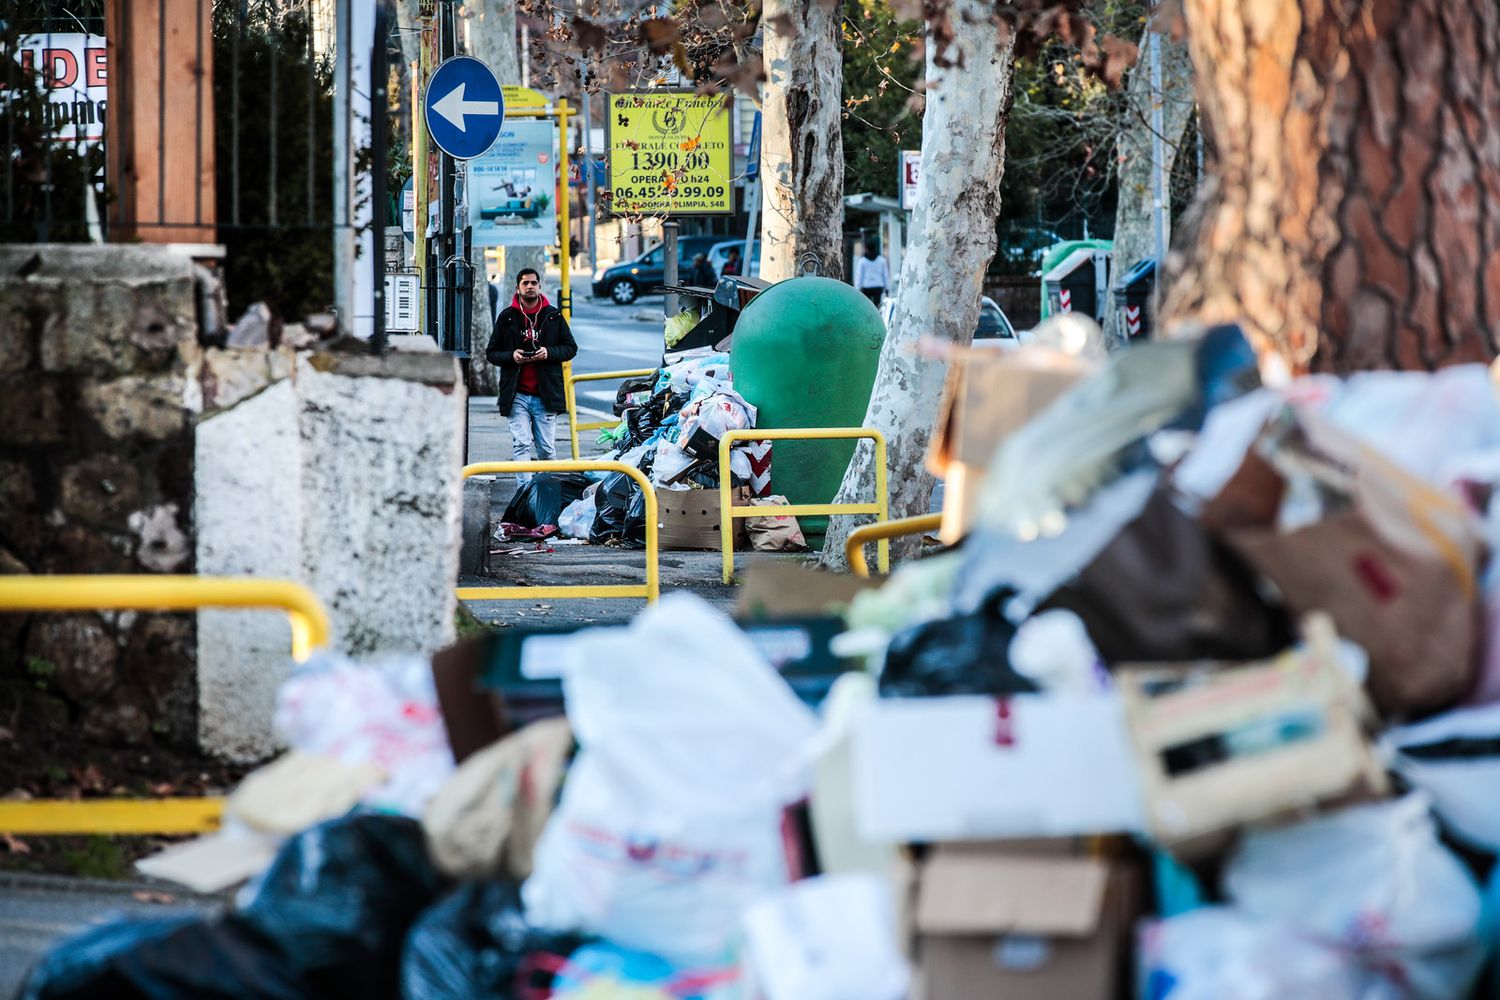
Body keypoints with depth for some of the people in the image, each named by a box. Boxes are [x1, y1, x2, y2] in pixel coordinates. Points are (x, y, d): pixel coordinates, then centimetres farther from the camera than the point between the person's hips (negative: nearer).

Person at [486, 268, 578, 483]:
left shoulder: (553, 316, 9)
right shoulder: (507, 317, 8)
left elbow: (571, 348, 11)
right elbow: (491, 352, 11)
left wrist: (549, 353, -9)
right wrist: (511, 356, -10)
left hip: (546, 393, 1)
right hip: (517, 394, -1)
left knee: (546, 449, 4)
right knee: (521, 445, -10)